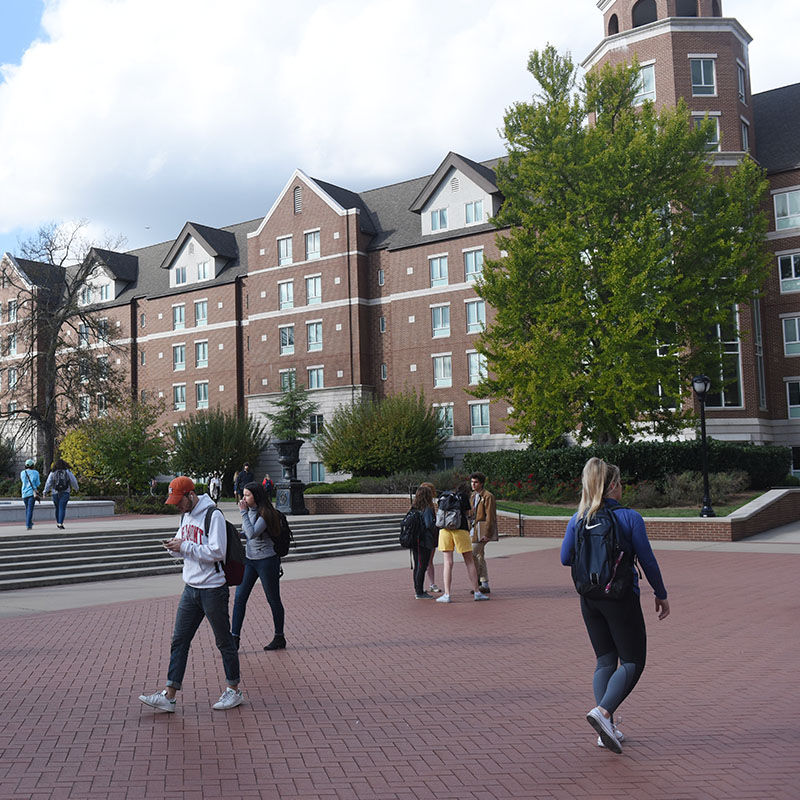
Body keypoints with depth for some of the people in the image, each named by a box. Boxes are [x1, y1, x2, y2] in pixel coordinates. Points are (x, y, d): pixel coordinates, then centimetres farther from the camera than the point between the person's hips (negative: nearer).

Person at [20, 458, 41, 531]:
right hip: (32, 493, -3)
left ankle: (29, 522, 30)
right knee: (30, 509, -5)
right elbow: (37, 484, -2)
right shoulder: (35, 472, -5)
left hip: (24, 493, 4)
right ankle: (28, 525, -12)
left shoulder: (22, 473, 3)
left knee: (27, 508, 20)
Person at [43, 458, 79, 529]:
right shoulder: (68, 472, 0)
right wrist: (75, 488, 23)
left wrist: (45, 492, -2)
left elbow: (48, 483, -5)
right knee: (62, 508, -5)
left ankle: (58, 523, 27)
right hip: (65, 493, -1)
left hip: (55, 493, 1)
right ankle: (60, 523, -17)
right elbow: (73, 481, 6)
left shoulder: (53, 473, 0)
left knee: (57, 508, 18)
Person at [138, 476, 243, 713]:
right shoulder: (186, 515, 11)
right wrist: (175, 547, -3)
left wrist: (185, 546, -20)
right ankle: (169, 696, 10)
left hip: (213, 589, -8)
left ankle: (234, 690, 18)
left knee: (224, 641, 5)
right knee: (179, 640, 6)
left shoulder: (213, 516, -15)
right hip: (191, 588, 8)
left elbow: (217, 552, -23)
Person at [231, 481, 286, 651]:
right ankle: (234, 638, 4)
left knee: (273, 600, 5)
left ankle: (279, 638, 19)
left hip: (266, 561, -8)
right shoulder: (249, 511, 7)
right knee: (239, 598, 1)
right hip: (248, 559, 8)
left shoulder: (265, 514, -17)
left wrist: (243, 512, -27)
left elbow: (252, 533, -30)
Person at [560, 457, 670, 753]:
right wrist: (661, 595, 7)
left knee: (605, 661, 15)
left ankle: (607, 730, 11)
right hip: (621, 598, -5)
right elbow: (647, 560, -6)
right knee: (633, 662, 6)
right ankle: (603, 711, -16)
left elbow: (566, 558, 4)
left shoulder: (578, 519, 1)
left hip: (589, 598, 5)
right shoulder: (630, 517, -10)